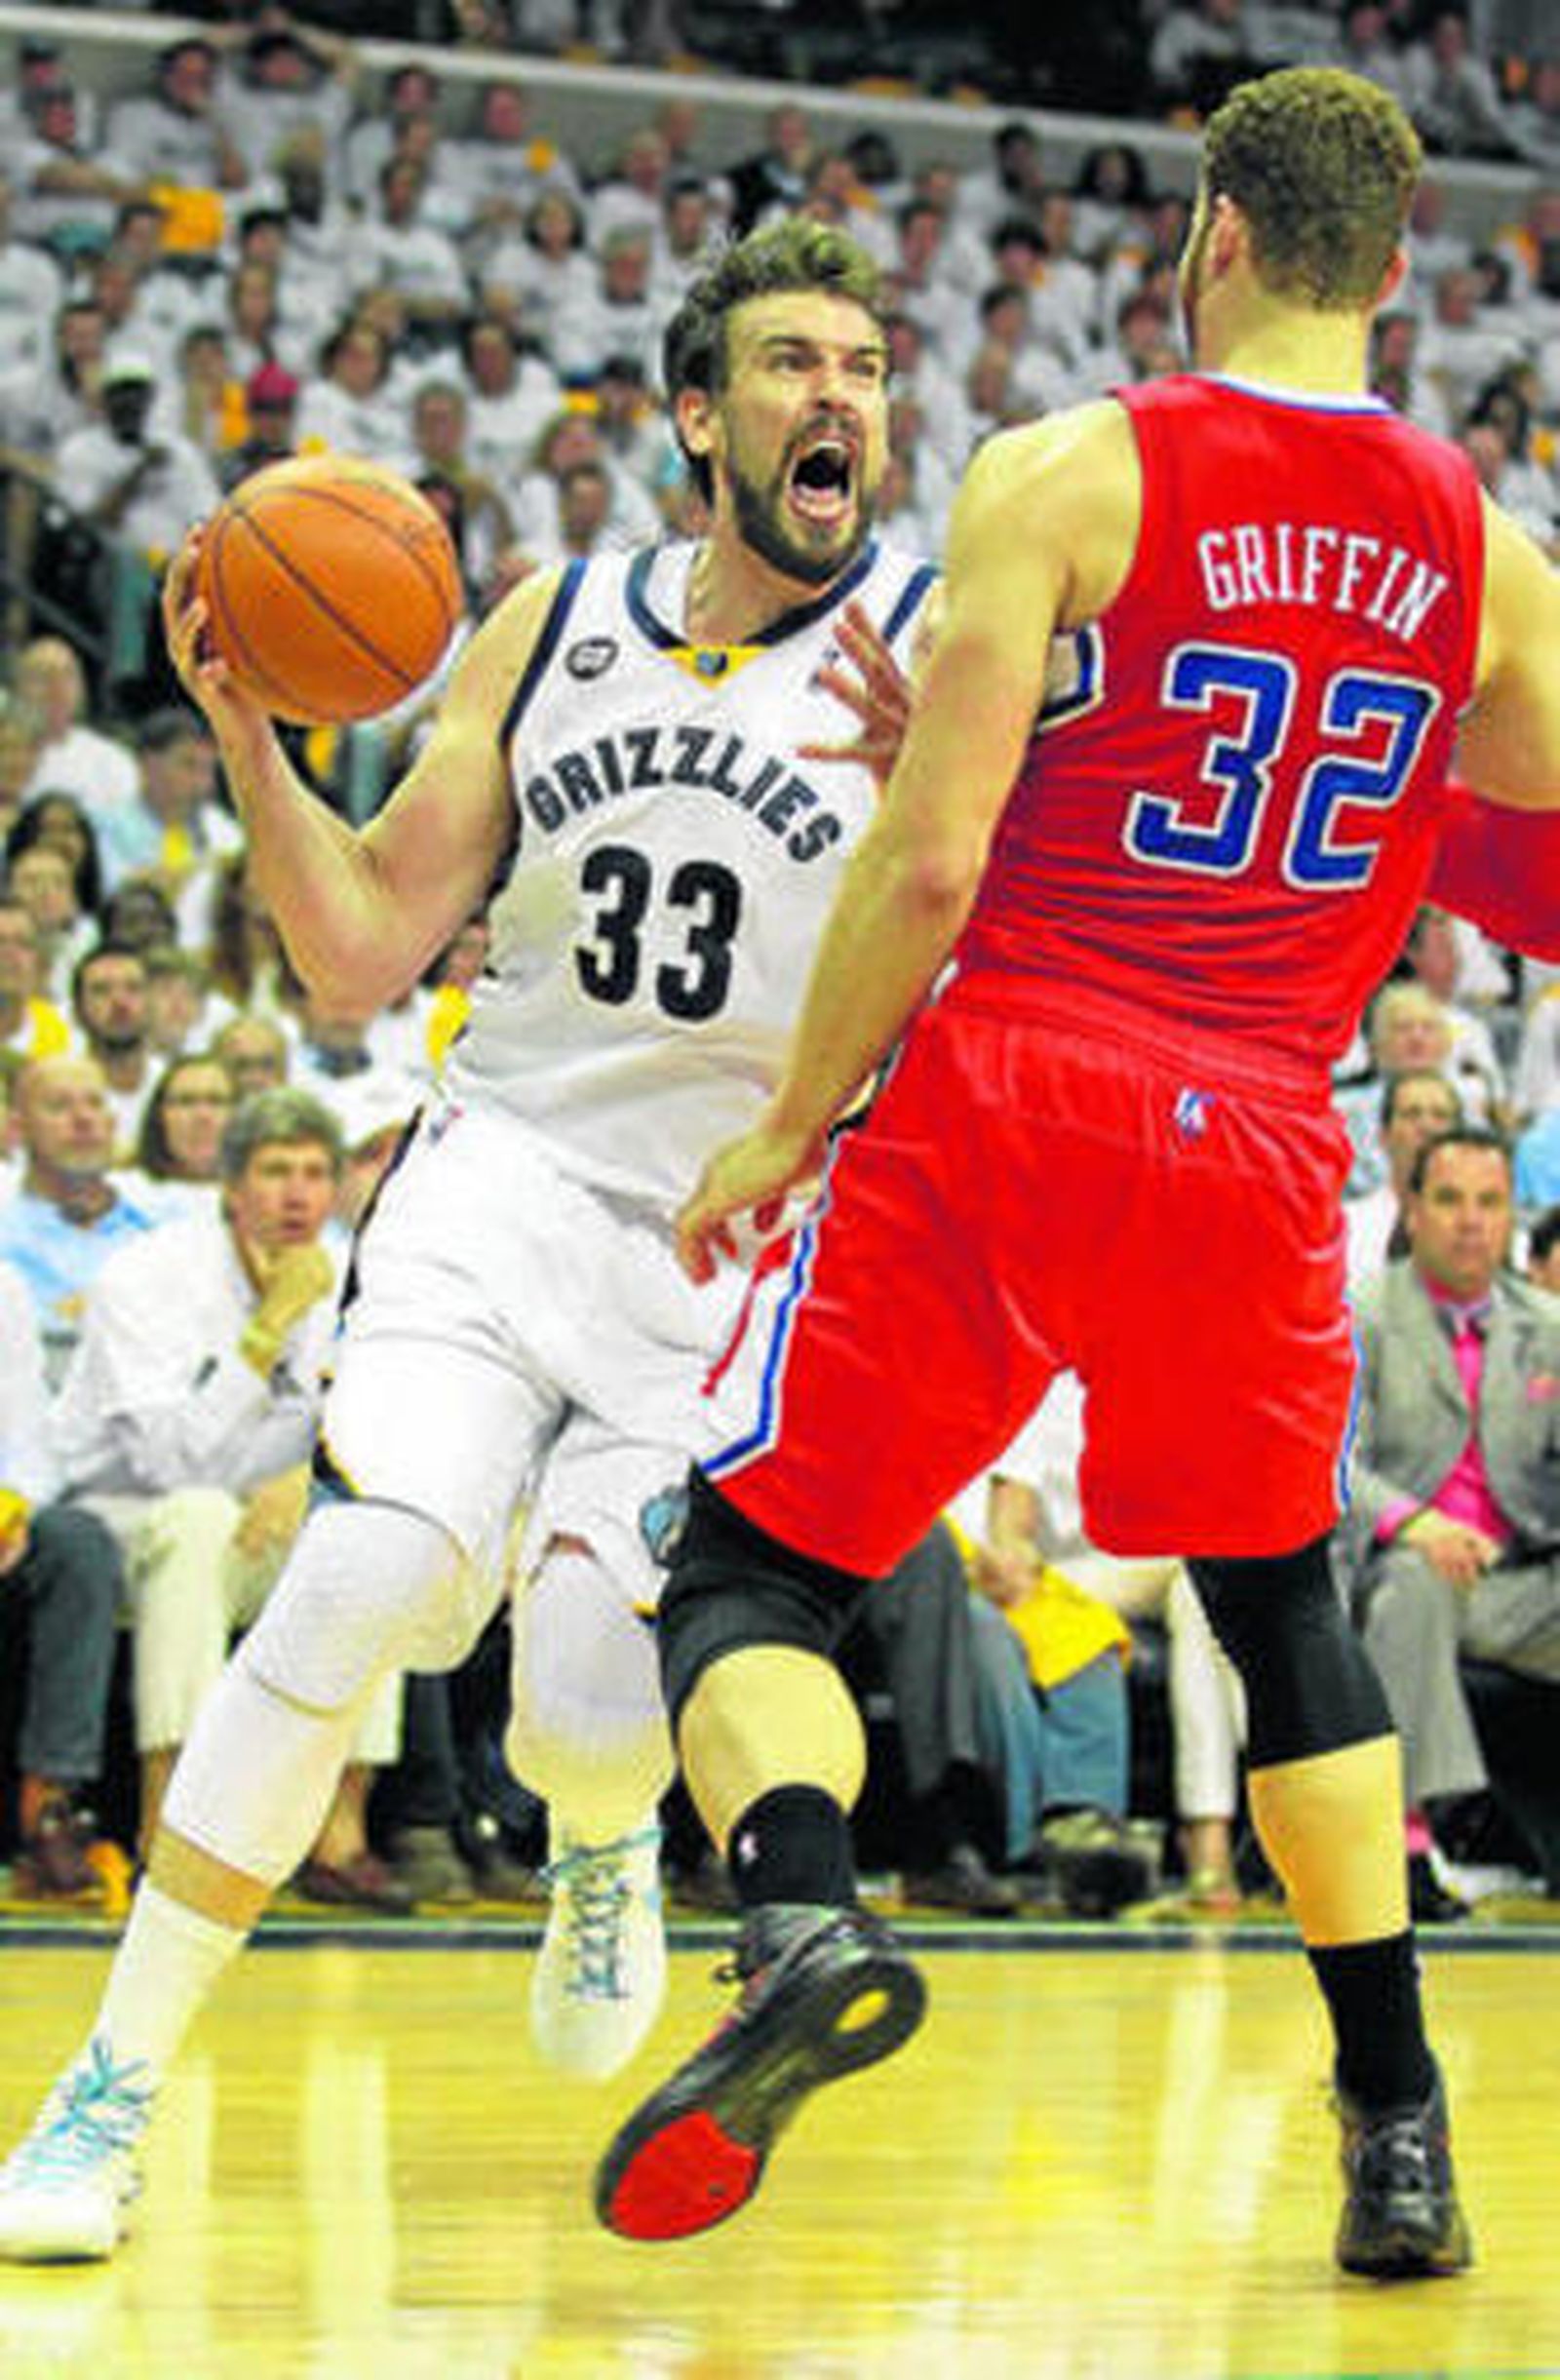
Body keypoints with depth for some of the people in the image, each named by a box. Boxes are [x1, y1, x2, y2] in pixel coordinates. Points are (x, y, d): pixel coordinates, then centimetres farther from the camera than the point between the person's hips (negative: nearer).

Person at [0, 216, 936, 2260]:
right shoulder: (556, 629, 6)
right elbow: (366, 950, 8)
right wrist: (245, 735, -7)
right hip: (512, 1173, 1)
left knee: (591, 1707, -11)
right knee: (369, 1572, -23)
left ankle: (603, 1848, 31)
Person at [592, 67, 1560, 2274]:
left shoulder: (1064, 476, -3)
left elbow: (928, 858, -9)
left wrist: (791, 1119, 2)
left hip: (1011, 1098, -3)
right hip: (1264, 1144, 3)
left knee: (749, 1571, 3)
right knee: (1282, 1599, 24)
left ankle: (805, 1923, -27)